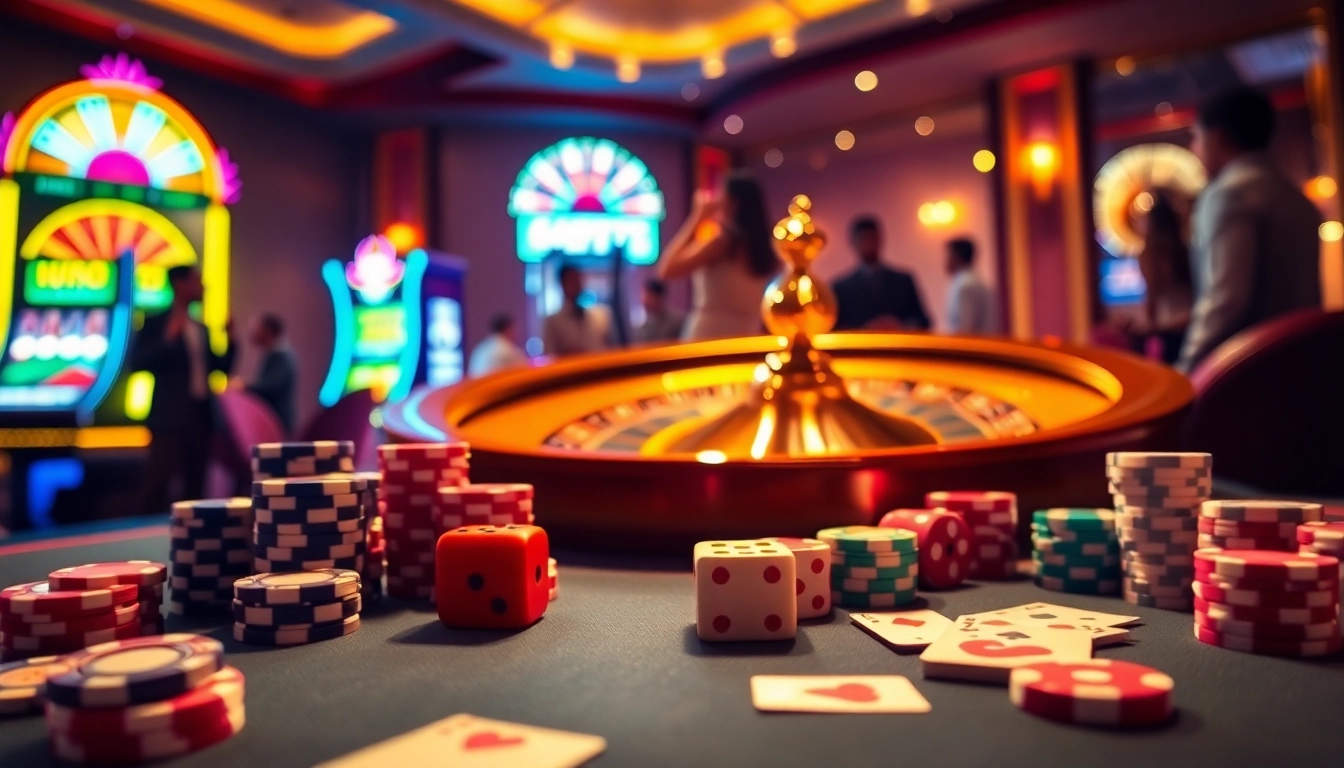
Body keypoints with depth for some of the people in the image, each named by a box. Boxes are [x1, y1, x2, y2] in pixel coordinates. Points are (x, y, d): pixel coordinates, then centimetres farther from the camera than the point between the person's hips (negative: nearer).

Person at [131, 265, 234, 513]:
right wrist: (168, 340, -22)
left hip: (201, 416, 6)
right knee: (158, 483, -6)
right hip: (171, 417, -6)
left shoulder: (201, 328, 16)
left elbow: (221, 368, 16)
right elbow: (137, 362, -13)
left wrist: (231, 341, 2)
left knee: (195, 485, 9)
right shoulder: (155, 323, -2)